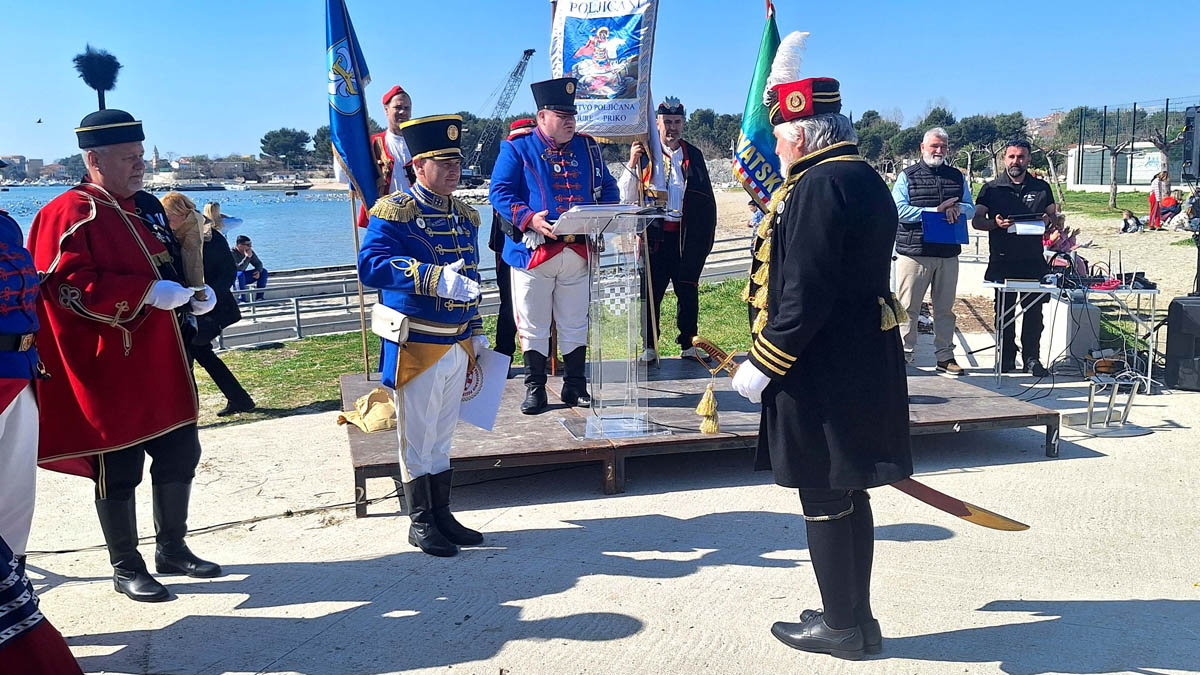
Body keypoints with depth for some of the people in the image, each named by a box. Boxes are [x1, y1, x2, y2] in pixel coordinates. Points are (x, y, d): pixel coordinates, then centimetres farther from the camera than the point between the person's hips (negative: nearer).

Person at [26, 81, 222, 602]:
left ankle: (172, 550, 31)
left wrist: (195, 296, 3)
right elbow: (72, 287, -20)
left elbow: (173, 265, 23)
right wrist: (150, 291, -25)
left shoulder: (148, 208, 14)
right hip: (109, 373, -8)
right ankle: (126, 569, 20)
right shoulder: (68, 215, -10)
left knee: (180, 455, 14)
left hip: (163, 366, 8)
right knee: (118, 472, 4)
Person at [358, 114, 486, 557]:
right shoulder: (395, 212, -11)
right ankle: (420, 523, 19)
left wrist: (477, 334, 17)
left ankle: (442, 516, 28)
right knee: (417, 441, 5)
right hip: (417, 348, -6)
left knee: (442, 438, 17)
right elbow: (371, 265, -26)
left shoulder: (465, 215, 12)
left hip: (457, 347, 7)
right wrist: (435, 278, -36)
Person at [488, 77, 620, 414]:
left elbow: (608, 189, 15)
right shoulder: (517, 148, -1)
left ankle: (575, 386, 22)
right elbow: (499, 192, -8)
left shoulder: (588, 147, 12)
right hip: (533, 251, -3)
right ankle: (534, 389, 15)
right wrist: (529, 219, -23)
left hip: (578, 252, 4)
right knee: (533, 326, 4)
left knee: (575, 324, 10)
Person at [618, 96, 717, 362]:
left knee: (688, 291, 6)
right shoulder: (645, 154, 4)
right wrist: (632, 164, -13)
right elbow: (627, 198, -2)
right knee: (651, 291, 2)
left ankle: (688, 345, 17)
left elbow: (707, 198, 17)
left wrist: (707, 232, 10)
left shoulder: (694, 155, 12)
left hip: (687, 235, 2)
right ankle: (649, 347, 12)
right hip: (655, 236, -2)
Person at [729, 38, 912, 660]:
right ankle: (856, 618, 30)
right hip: (867, 368, 10)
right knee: (848, 495, 17)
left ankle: (842, 628, 19)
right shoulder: (866, 179, 12)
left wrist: (763, 365, -15)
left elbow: (806, 297, -23)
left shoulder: (817, 187, -18)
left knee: (824, 500, 4)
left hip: (823, 376, -10)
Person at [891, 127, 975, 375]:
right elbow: (899, 210, -9)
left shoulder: (957, 177, 15)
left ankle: (945, 356, 18)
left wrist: (957, 209, -11)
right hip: (913, 252, -4)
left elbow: (970, 209, 12)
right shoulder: (907, 177, 3)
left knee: (945, 308, 10)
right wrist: (936, 210, -13)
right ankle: (903, 354, 4)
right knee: (907, 307, -4)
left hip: (948, 254, 4)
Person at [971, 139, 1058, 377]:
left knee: (1034, 310, 1)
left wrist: (1048, 220, -7)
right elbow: (976, 221, 3)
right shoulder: (991, 188, 7)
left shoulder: (1041, 188, 12)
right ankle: (1006, 357, 13)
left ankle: (1032, 358, 8)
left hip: (1034, 261, 1)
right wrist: (996, 223, -16)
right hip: (1002, 261, -1)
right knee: (1004, 311, 3)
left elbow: (1055, 217, 17)